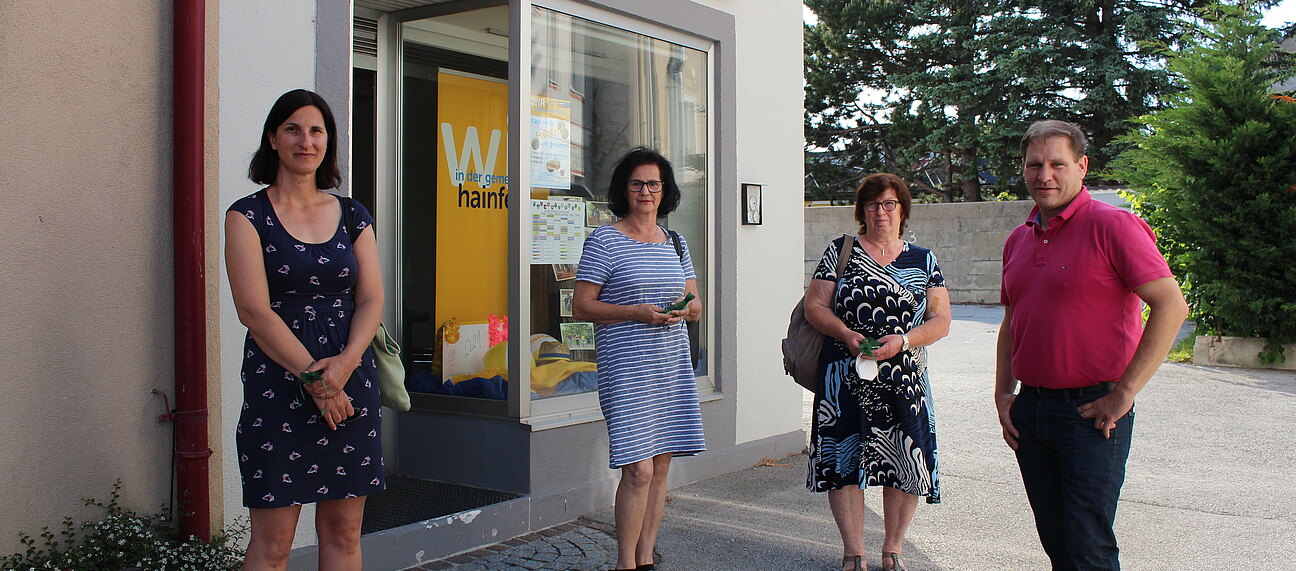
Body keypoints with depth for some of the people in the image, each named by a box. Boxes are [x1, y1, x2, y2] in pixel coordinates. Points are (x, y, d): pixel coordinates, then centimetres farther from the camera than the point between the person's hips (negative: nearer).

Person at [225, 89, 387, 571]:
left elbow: (371, 300, 5)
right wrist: (313, 376, -14)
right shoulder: (248, 216, 1)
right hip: (277, 382, -3)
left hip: (352, 380, 4)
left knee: (343, 531, 7)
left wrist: (345, 362, -13)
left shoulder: (353, 217, 12)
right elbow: (254, 309, -8)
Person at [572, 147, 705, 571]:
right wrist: (639, 313, -16)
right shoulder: (604, 240, -1)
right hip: (626, 369, -6)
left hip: (673, 366, 6)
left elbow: (696, 306, 18)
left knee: (661, 466, 8)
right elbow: (581, 306, -5)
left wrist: (687, 308, -6)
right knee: (639, 470, -9)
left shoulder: (675, 243, 15)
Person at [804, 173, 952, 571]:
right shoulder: (841, 252, 7)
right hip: (846, 378, -1)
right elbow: (814, 306, 3)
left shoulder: (923, 262, 10)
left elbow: (940, 321, 4)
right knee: (844, 461, -1)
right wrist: (846, 334, -14)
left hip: (905, 378, 1)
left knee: (906, 463, 1)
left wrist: (902, 340, -13)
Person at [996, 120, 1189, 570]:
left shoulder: (1111, 225, -10)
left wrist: (1124, 393, -17)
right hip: (1030, 410, 7)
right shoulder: (1018, 240, 12)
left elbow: (1171, 305, -16)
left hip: (1091, 410, -7)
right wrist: (1003, 394, 10)